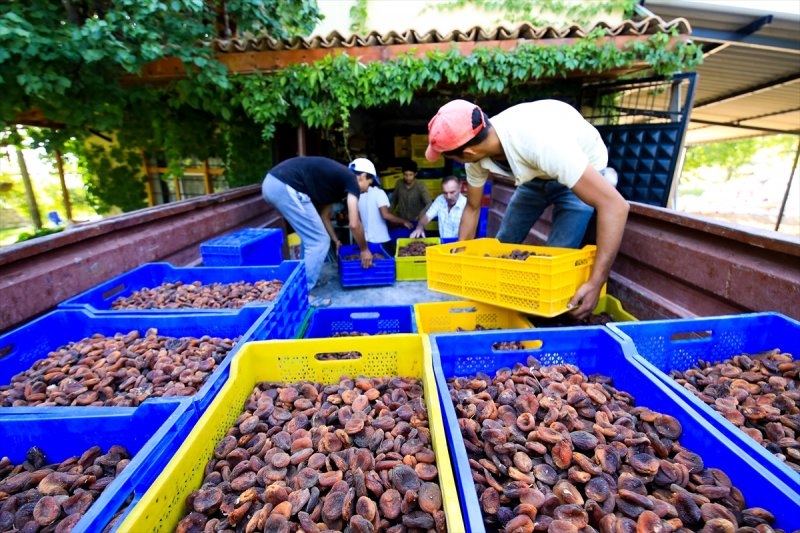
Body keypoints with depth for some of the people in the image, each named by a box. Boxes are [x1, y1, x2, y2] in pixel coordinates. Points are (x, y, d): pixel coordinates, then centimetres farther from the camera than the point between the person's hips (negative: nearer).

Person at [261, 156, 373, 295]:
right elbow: (354, 224, -2)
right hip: (285, 186, -10)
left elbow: (324, 215, 34)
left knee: (310, 238, 23)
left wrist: (336, 240, 42)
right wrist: (364, 250, 12)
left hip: (272, 183, 10)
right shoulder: (351, 179, 3)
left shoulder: (335, 178, 27)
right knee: (319, 242, -1)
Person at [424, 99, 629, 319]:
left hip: (585, 172, -5)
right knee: (504, 243, 6)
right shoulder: (476, 158, -23)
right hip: (536, 175, 6)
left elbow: (615, 205, -42)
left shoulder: (541, 143, -44)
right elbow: (472, 208, -5)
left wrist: (595, 283, -44)